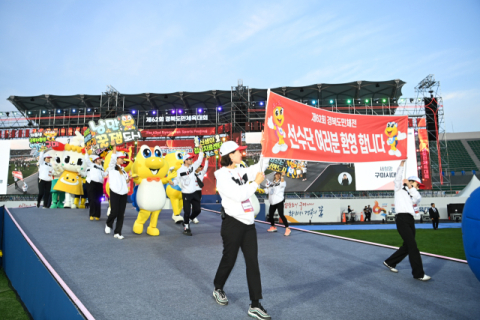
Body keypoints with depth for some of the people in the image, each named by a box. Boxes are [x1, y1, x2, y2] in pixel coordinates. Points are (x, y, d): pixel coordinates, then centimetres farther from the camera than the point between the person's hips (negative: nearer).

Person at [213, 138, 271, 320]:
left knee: (253, 263, 3)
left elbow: (260, 167, 14)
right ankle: (218, 290, 38)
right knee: (229, 260, 9)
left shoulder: (241, 172, 8)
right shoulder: (222, 176, -13)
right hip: (233, 223, -6)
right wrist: (256, 183, -14)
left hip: (248, 223, 6)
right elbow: (239, 195, -21)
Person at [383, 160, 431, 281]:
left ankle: (390, 262, 25)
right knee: (412, 246, -12)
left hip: (410, 220, 8)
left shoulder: (412, 195, 25)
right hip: (402, 219, -8)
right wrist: (402, 164, -10)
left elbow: (418, 198, 4)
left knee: (407, 246, 10)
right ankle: (418, 273, -9)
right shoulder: (400, 189, 12)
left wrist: (410, 187, -2)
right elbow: (398, 177, -3)